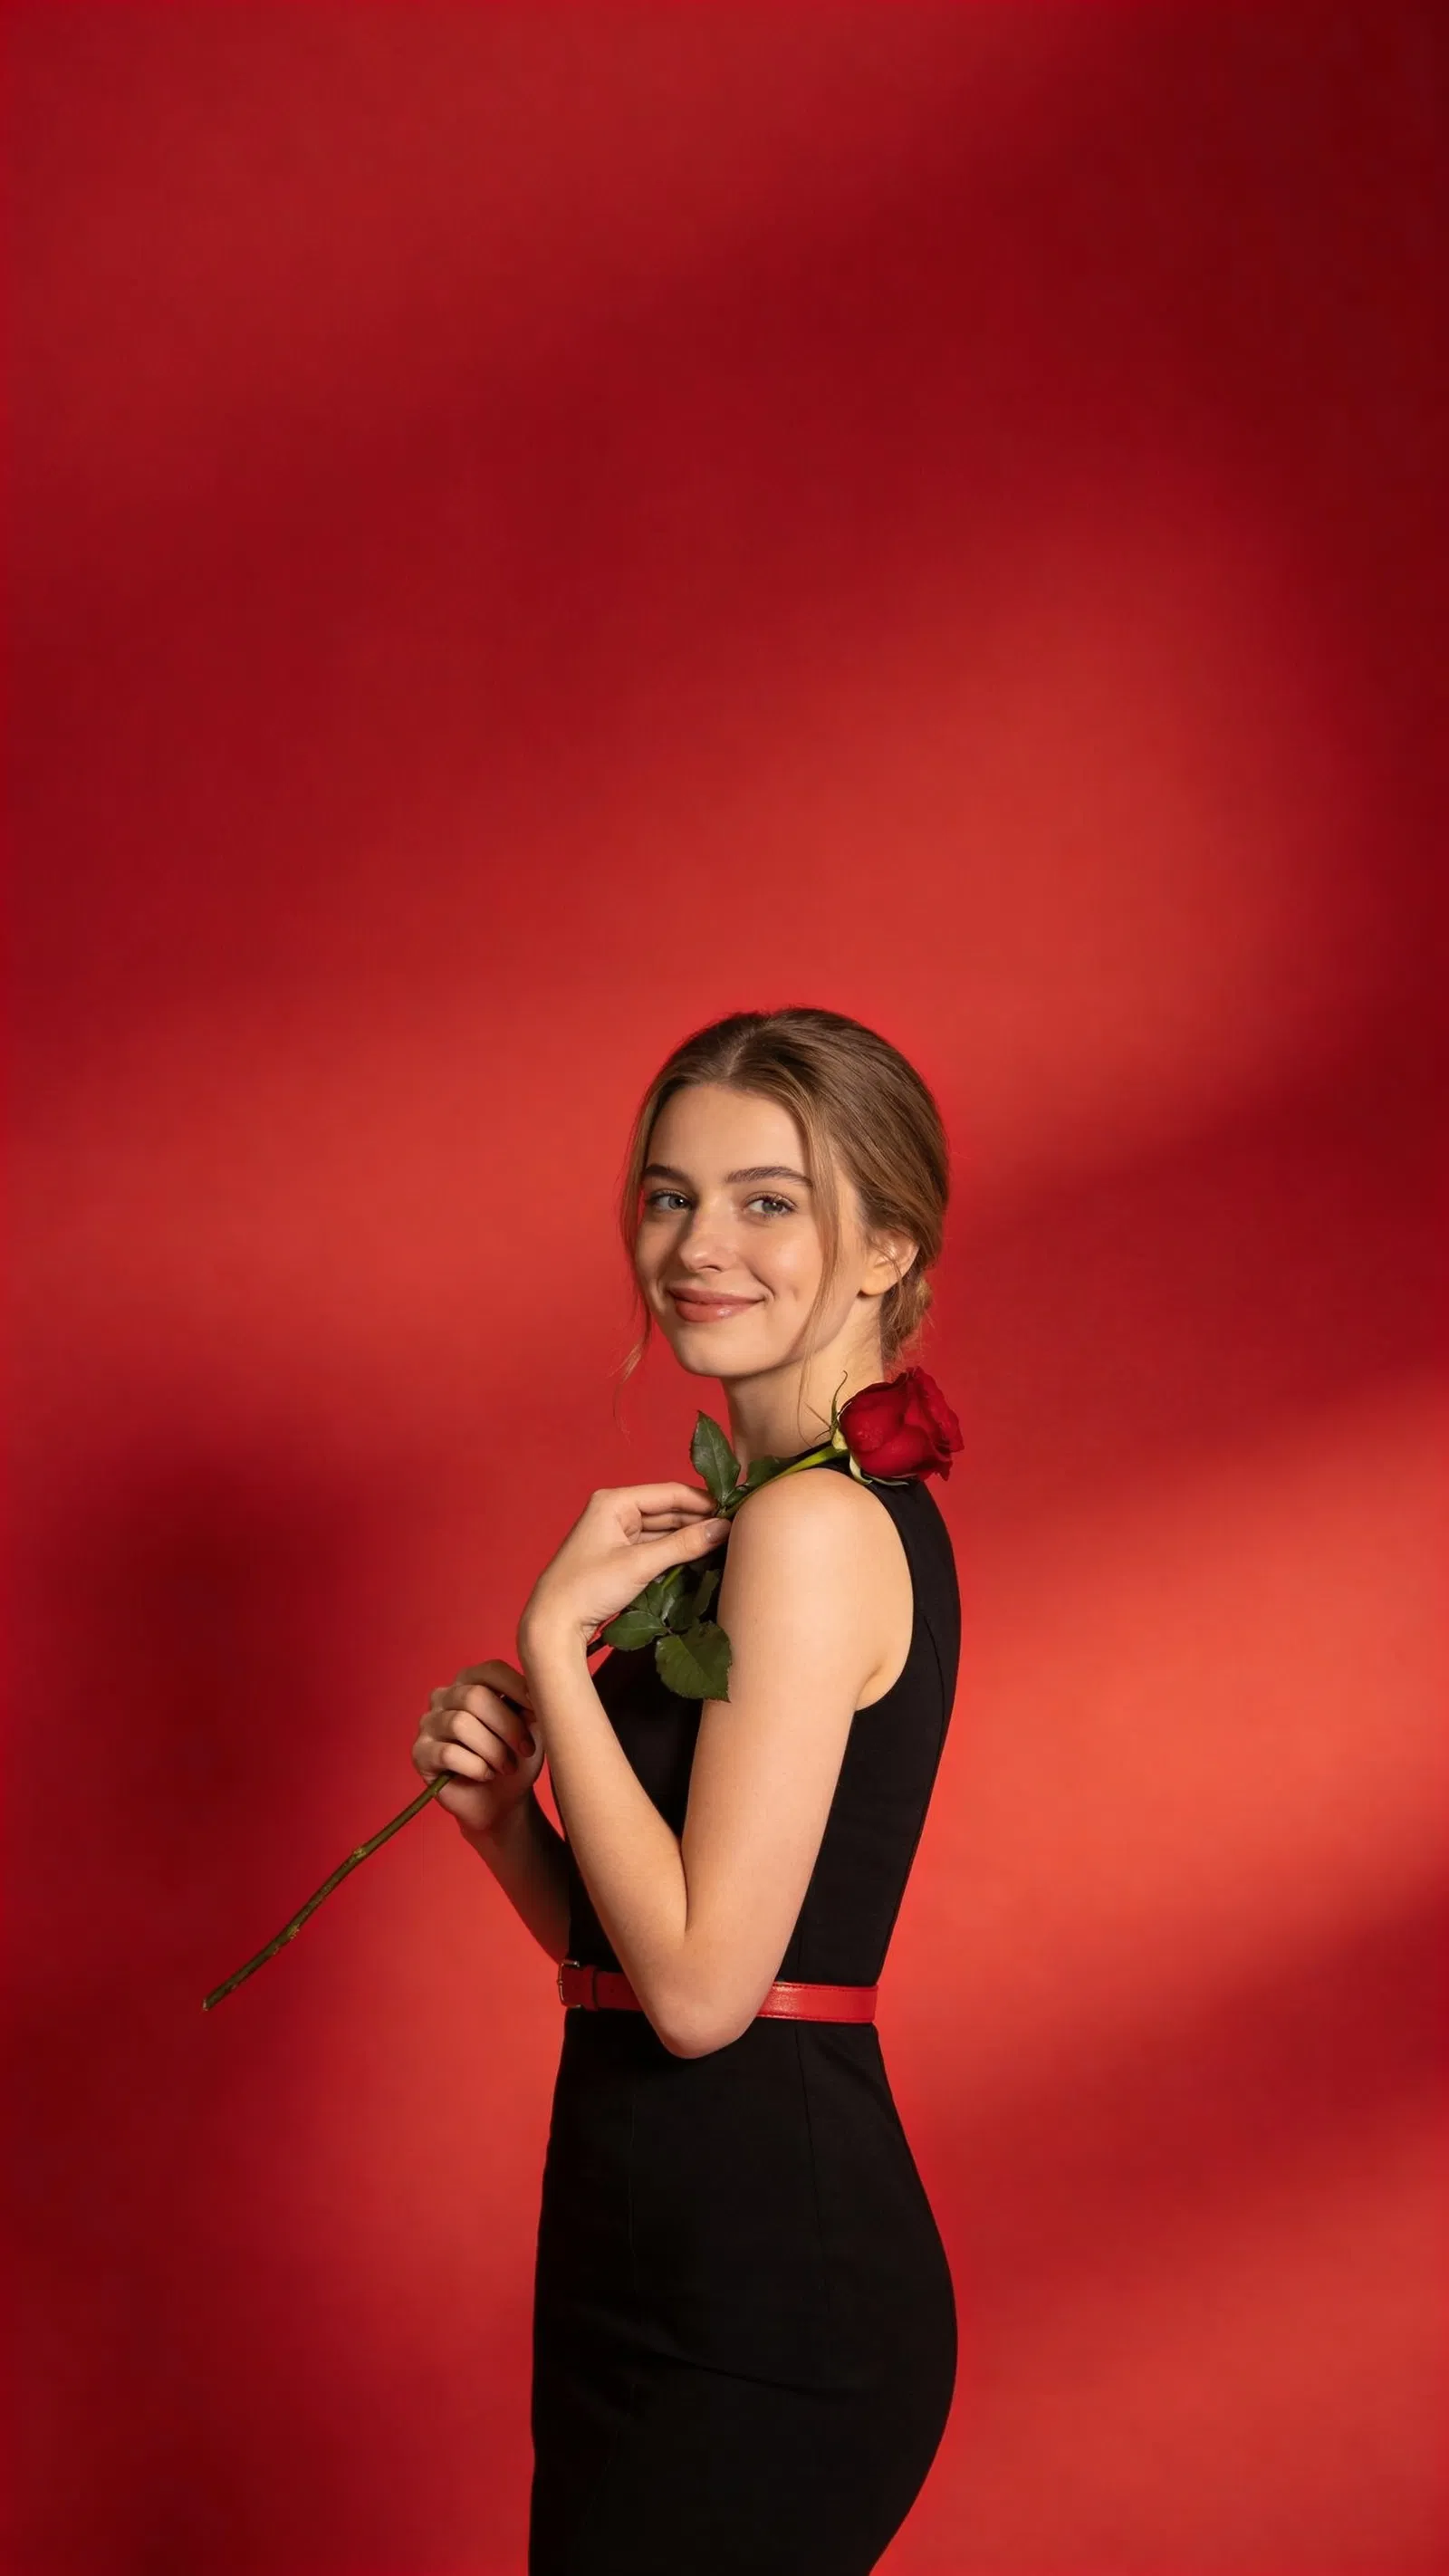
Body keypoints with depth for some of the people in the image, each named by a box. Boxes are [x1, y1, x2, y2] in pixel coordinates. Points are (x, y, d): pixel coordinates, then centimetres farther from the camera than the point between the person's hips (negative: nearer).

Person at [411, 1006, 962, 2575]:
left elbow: (699, 1986, -21)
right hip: (685, 2276, 10)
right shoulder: (802, 1515, 13)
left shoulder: (814, 1522, -16)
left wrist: (554, 1640, -14)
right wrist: (499, 1812, -3)